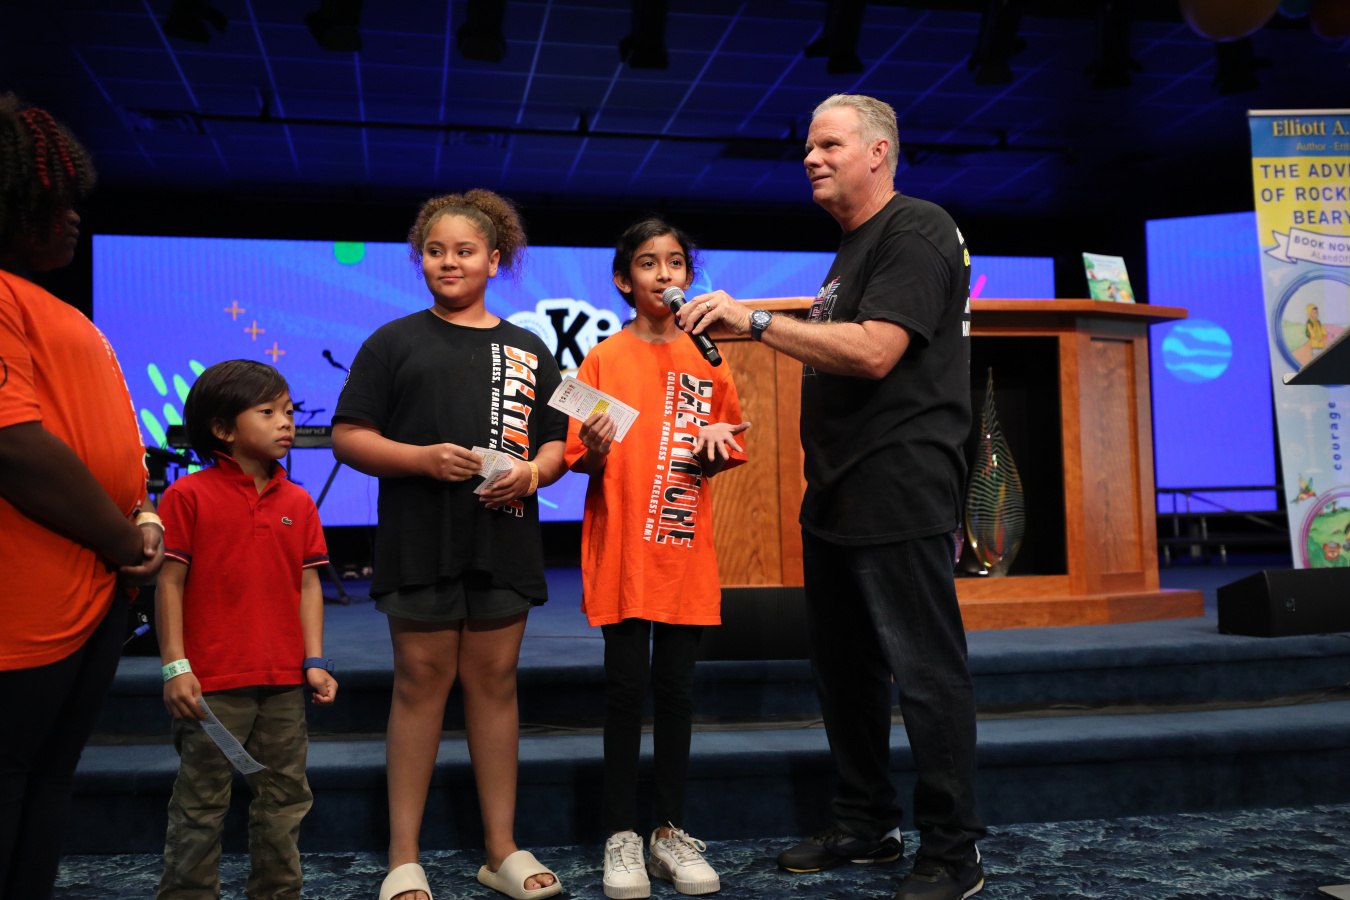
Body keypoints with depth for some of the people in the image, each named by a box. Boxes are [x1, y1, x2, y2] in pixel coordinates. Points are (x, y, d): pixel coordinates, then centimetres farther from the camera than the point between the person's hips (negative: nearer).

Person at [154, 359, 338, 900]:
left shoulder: (298, 502, 7)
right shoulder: (189, 496, -6)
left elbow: (308, 584, 8)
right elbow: (170, 582, -6)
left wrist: (314, 661, 2)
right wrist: (175, 666, -10)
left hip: (284, 682, 5)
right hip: (212, 682, -4)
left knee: (284, 799, 14)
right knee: (201, 803, 6)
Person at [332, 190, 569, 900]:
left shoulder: (528, 351, 14)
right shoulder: (395, 342, 6)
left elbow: (556, 443, 14)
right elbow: (348, 437, 1)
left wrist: (533, 471, -8)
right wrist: (422, 457, -15)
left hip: (503, 541, 3)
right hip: (419, 540, -2)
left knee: (494, 682, 8)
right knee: (421, 683, 1)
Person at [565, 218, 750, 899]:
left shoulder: (706, 358, 9)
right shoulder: (604, 359, 1)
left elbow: (719, 457, 13)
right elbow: (583, 465, 1)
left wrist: (712, 449, -9)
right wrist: (595, 451, -21)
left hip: (685, 549, 2)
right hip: (622, 548, -2)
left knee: (677, 687, 7)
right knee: (626, 687, 1)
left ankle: (670, 832, 19)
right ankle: (622, 836, 13)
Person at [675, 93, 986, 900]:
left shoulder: (917, 230, -9)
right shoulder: (854, 247, 22)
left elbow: (874, 352, -22)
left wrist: (756, 322, -21)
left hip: (898, 494, -10)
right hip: (837, 499, 10)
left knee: (927, 673, -3)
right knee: (846, 668, 15)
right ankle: (868, 825, 29)